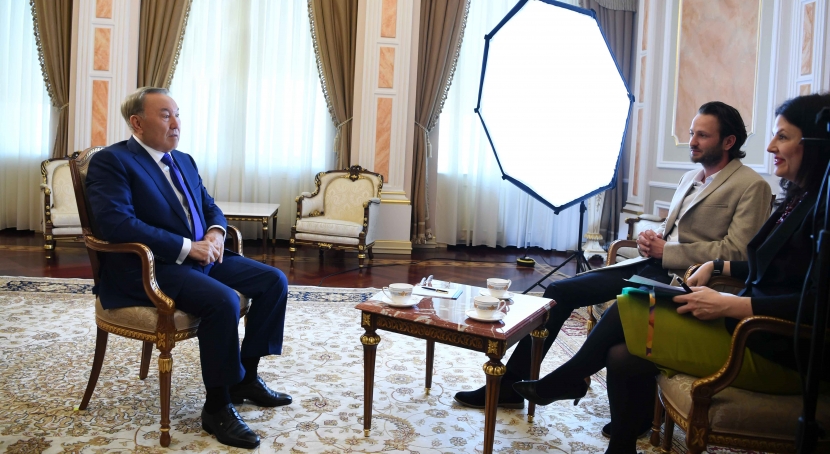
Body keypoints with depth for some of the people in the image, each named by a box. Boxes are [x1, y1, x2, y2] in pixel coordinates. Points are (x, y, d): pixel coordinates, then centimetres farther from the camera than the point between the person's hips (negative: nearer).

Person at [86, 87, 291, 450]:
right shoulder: (111, 161, -9)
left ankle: (246, 377, 9)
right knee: (222, 301, -32)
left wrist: (216, 232, -4)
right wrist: (186, 246, -23)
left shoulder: (184, 160, 17)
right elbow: (115, 222, -22)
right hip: (148, 267, -9)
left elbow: (210, 206, 22)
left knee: (274, 281, -3)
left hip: (200, 256, 9)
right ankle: (217, 406, -14)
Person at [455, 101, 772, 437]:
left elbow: (735, 251, -13)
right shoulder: (690, 178, 22)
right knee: (559, 291, -4)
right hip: (651, 266, 8)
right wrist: (651, 238, 3)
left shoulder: (752, 186, -3)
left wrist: (665, 252, -14)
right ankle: (509, 384, -1)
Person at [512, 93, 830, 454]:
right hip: (751, 327, 8)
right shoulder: (799, 199, 13)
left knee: (627, 310, -11)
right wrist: (717, 267, 12)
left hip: (775, 352, -8)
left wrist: (728, 305, -24)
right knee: (623, 357, -6)